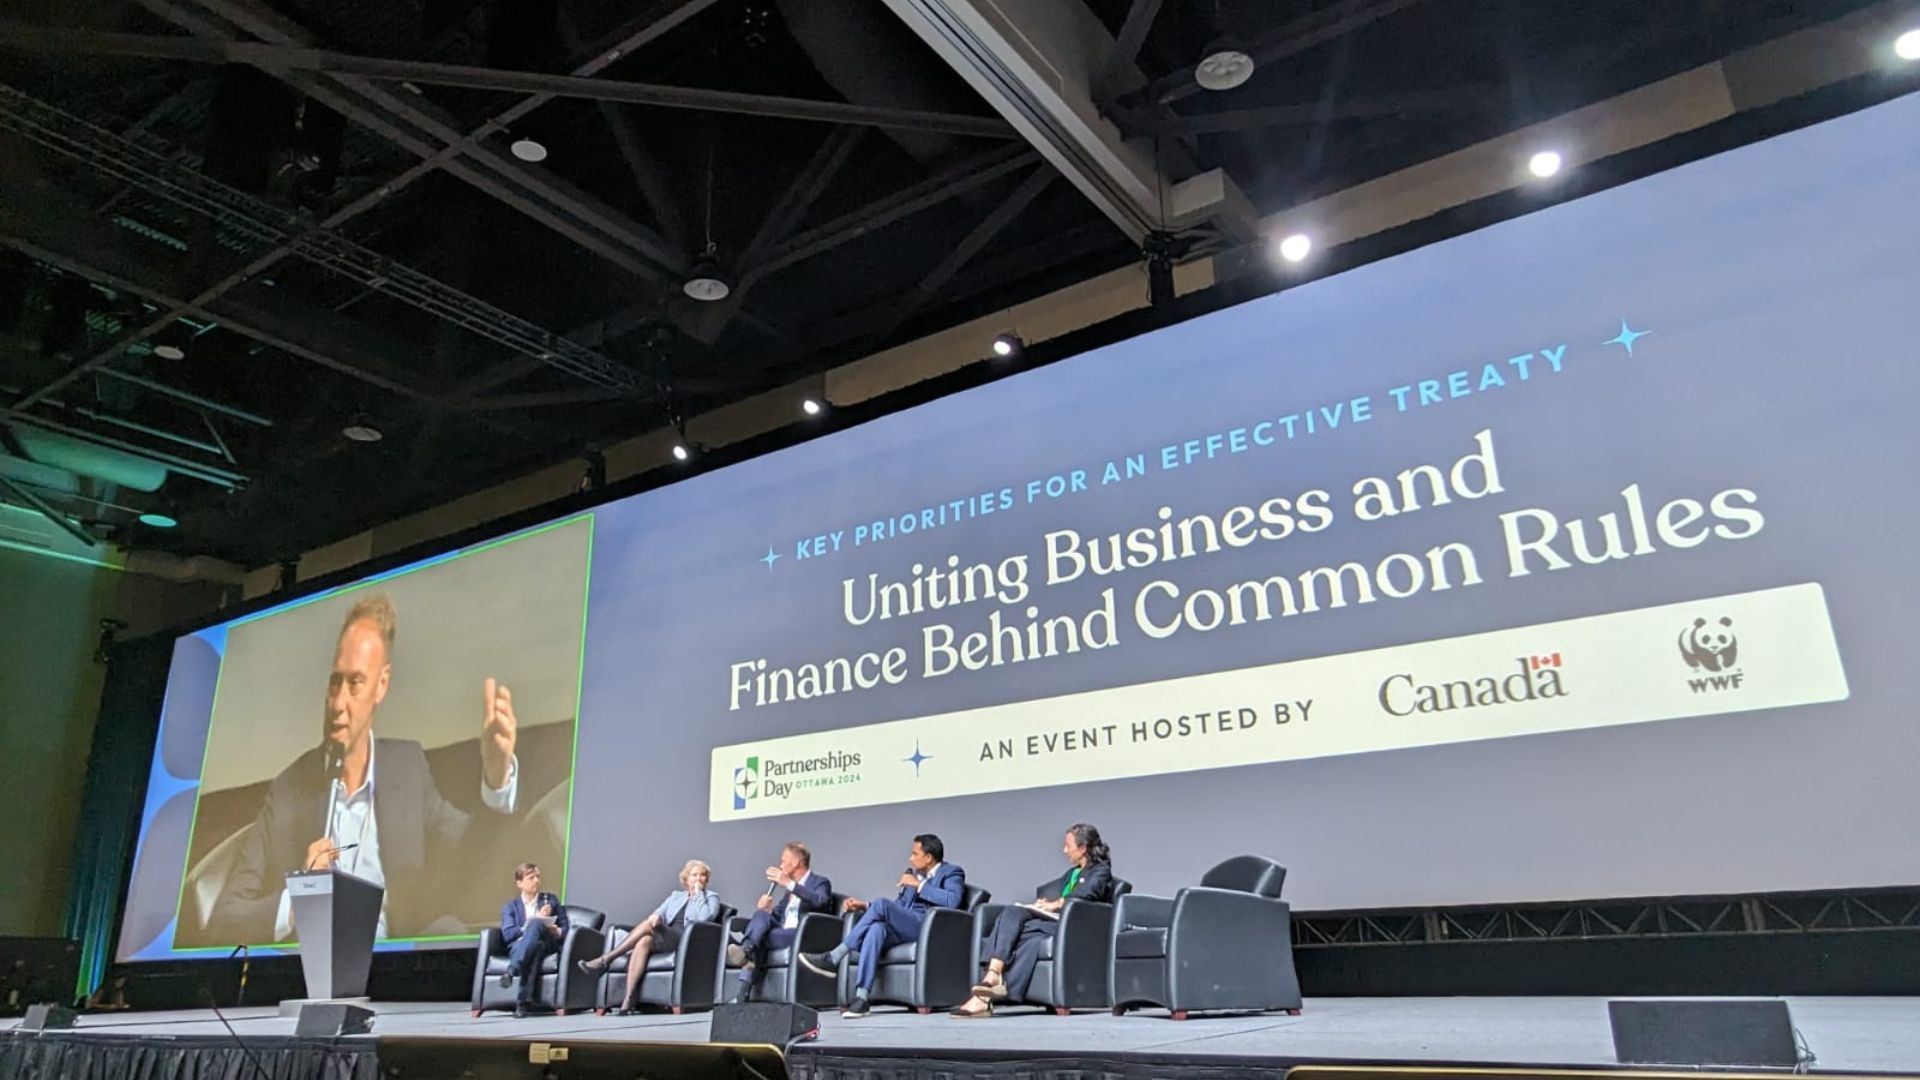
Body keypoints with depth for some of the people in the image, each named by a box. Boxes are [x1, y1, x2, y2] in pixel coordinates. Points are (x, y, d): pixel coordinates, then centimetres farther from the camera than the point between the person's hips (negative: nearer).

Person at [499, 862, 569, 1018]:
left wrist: (557, 932, -9)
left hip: (547, 945, 0)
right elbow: (507, 935, 1)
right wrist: (536, 919, -7)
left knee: (535, 925, -36)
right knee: (535, 945, -41)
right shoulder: (509, 906, 20)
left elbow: (565, 928, 17)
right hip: (518, 947, 0)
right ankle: (523, 1002, -52)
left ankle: (511, 970, -51)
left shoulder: (551, 899, 24)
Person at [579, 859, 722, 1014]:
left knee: (647, 925, -27)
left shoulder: (711, 897, 17)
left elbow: (704, 917, -4)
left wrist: (698, 893, 2)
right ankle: (628, 1000, -37)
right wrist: (656, 916, -9)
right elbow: (659, 913, 14)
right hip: (663, 938, 4)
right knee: (644, 942, -31)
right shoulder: (675, 895, 31)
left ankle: (604, 960, -24)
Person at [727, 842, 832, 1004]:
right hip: (781, 932, 6)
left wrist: (789, 884, -23)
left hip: (803, 935, -6)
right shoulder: (790, 889, 28)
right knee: (762, 914, -25)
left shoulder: (820, 882, 6)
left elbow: (820, 901, -18)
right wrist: (766, 908, -2)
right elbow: (777, 914, 23)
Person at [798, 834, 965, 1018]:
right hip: (903, 928, 6)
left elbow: (953, 900, -16)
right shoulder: (912, 873, 26)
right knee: (876, 928, -31)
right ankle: (862, 998, -37)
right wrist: (865, 906, 8)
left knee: (881, 904, -28)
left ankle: (833, 959, -22)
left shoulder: (952, 873, 5)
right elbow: (896, 908, 23)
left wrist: (919, 885, -12)